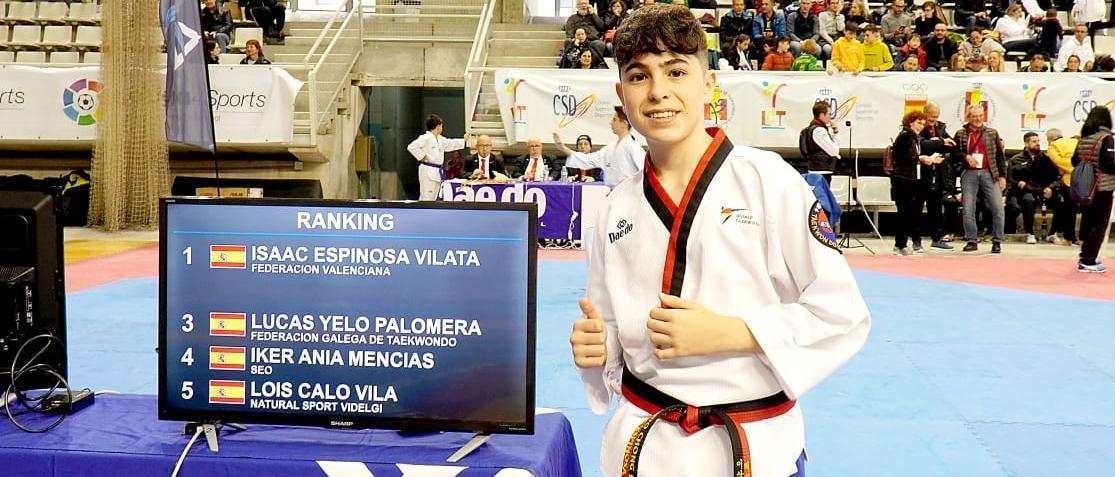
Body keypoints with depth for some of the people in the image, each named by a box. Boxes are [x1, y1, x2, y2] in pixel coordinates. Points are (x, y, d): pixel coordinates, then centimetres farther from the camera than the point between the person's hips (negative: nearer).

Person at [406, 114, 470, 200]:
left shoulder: (440, 139, 14)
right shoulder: (425, 138, -15)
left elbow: (450, 144, 29)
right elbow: (411, 147, -21)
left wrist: (464, 140, 31)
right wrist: (422, 156, -16)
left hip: (437, 172, 10)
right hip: (428, 171, -10)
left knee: (433, 197, 13)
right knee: (426, 197, -11)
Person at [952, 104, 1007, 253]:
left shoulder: (992, 133, 9)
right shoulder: (960, 134, 7)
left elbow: (1000, 156, 8)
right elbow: (954, 154, 7)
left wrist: (1002, 176, 2)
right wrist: (965, 156, -12)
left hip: (989, 173, 0)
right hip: (969, 174, 0)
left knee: (997, 208, -4)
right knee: (968, 210, -1)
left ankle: (997, 242, 6)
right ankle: (972, 241, 9)